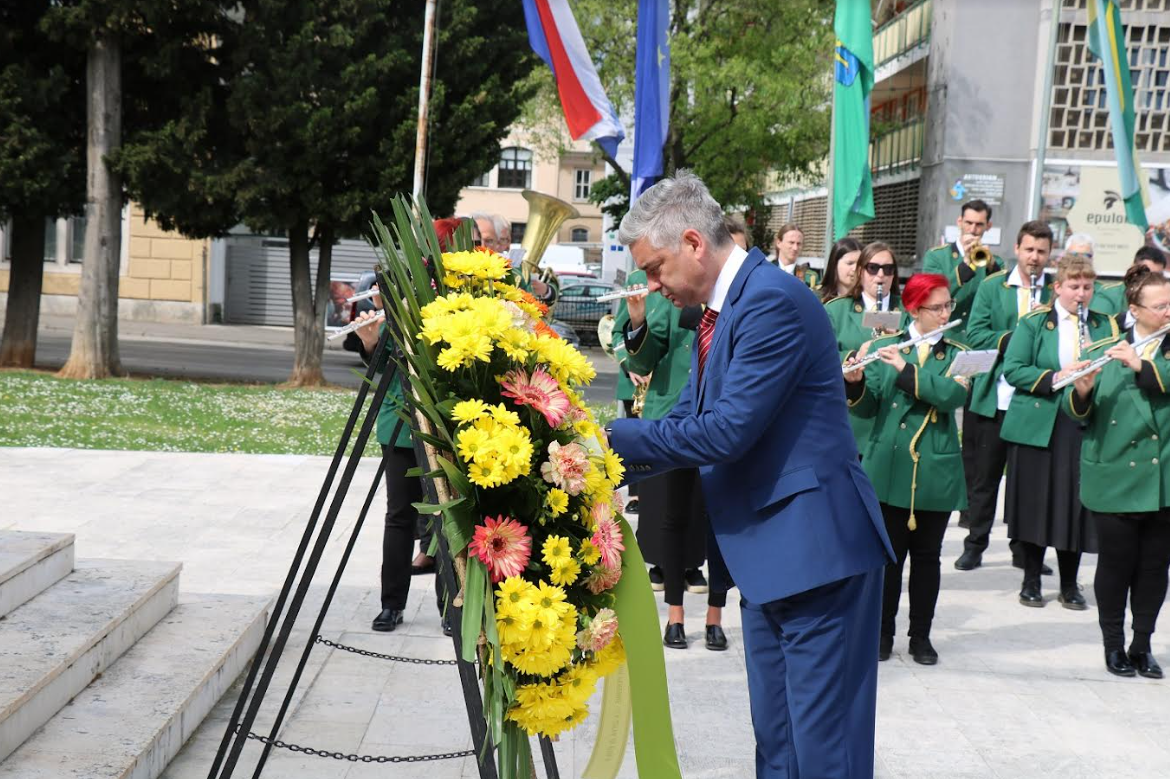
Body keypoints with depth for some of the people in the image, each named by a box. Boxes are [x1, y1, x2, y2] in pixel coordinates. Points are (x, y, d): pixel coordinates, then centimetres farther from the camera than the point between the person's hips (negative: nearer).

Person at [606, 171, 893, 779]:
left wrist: (615, 435, -14)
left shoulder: (772, 301, -19)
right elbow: (689, 420, 13)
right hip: (769, 551, 10)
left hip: (814, 546, -10)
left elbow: (726, 430, -23)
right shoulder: (720, 310, 12)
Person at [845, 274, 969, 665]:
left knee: (927, 555, 8)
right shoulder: (884, 348, 4)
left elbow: (954, 395, -15)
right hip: (889, 467, 0)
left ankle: (921, 636, 18)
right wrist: (855, 383, -21)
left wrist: (906, 370, -22)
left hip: (935, 471, 1)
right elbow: (868, 407, 0)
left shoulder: (957, 354, 4)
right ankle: (882, 633, 15)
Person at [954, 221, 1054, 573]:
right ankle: (975, 544, 17)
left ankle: (1025, 549, 18)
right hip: (993, 396, 0)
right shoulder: (991, 287, 4)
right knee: (984, 474, 7)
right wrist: (1013, 338, -17)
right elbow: (974, 335, -5)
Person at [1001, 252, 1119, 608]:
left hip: (1084, 427, 2)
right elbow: (1012, 369, -7)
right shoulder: (1033, 323, 0)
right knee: (1035, 504, 4)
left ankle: (1069, 584, 16)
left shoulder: (1105, 325, 9)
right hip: (1037, 425, -2)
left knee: (1076, 506, 3)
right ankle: (1031, 580, 17)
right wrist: (1054, 378, -19)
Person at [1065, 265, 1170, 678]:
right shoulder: (1107, 351, 0)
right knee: (1116, 563, 5)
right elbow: (1077, 412, -3)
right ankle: (1113, 645, 19)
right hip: (1116, 478, -2)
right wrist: (1081, 389, -23)